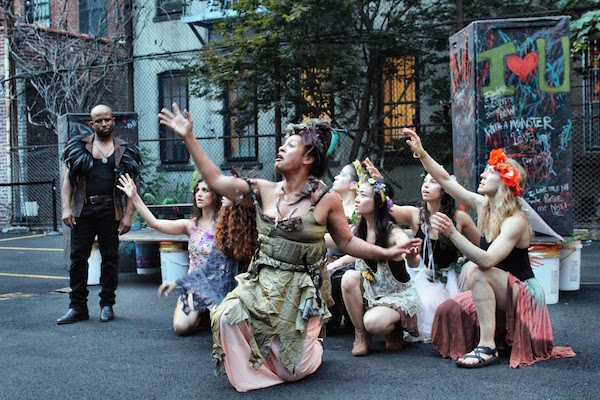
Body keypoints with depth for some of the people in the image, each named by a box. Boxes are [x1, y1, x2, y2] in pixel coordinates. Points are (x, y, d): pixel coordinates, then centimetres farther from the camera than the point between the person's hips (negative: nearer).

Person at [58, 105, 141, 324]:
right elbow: (68, 180, 7)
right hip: (83, 209, 1)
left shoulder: (124, 150, 9)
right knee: (78, 257, 1)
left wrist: (128, 214, -2)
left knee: (110, 257, 5)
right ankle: (78, 307, 7)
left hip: (110, 210, 0)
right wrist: (66, 208, -4)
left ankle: (107, 305, 15)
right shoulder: (79, 147, 9)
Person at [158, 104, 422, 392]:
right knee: (228, 317, -26)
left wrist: (388, 252, -9)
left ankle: (312, 345, 33)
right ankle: (250, 374, 4)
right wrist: (189, 138, -4)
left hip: (302, 290, -3)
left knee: (291, 371, -4)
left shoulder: (326, 200, -8)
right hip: (263, 284, 3)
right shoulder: (264, 191, -1)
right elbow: (216, 180, -1)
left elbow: (347, 242, 1)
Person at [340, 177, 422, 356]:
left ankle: (395, 329, 5)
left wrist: (412, 257, -63)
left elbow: (414, 263, -39)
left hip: (398, 295, -6)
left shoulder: (393, 232, -23)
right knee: (349, 277, -24)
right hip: (370, 290, 6)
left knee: (373, 322, -33)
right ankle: (360, 334, -9)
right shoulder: (359, 230, -5)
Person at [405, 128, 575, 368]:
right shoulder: (483, 206, -2)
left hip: (524, 297, -8)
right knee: (446, 310, -10)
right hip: (497, 294, 8)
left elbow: (487, 260, -37)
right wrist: (421, 153, -10)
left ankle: (487, 347, -29)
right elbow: (445, 180, 0)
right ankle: (496, 334, 15)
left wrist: (452, 233, -47)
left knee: (476, 272, -32)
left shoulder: (516, 221, -24)